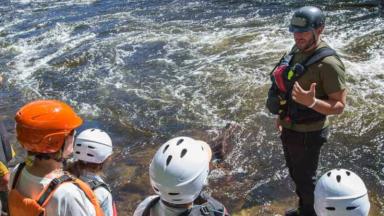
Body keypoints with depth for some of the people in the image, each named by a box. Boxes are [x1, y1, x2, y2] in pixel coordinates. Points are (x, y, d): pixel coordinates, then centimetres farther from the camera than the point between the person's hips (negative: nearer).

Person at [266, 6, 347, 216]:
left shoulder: (328, 63, -25)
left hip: (308, 134, -8)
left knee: (305, 178, 12)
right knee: (295, 173, 26)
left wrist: (312, 102, -40)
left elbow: (339, 106, -23)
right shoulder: (297, 51, 0)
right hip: (289, 128, 8)